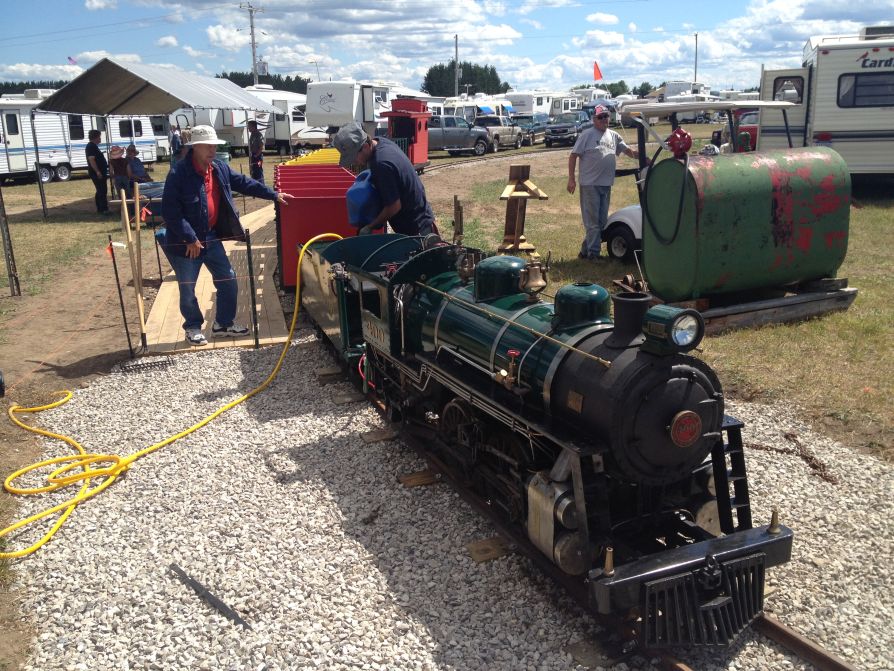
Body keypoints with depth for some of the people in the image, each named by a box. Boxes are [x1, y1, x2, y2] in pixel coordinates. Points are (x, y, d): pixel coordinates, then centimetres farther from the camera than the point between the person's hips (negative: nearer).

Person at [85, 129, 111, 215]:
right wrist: (98, 171, -27)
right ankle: (104, 209, -14)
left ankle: (99, 209, 20)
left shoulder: (93, 146, 18)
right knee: (103, 191, -12)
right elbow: (91, 159, -23)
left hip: (99, 173, 11)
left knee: (100, 191, 15)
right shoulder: (91, 146, -14)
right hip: (97, 173, -11)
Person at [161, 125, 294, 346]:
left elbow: (244, 183, 14)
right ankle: (193, 328, 27)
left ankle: (224, 323, 28)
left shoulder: (219, 168, 2)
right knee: (187, 288, 7)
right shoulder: (179, 173, -20)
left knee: (228, 279, 11)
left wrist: (274, 195, 13)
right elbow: (170, 211, -22)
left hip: (211, 237, 7)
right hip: (185, 242, -7)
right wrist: (190, 238, -22)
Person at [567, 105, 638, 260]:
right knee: (592, 221, -4)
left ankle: (586, 250, 18)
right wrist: (571, 179, -12)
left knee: (602, 221, 9)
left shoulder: (614, 136, 14)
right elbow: (573, 156, -6)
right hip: (590, 183, -6)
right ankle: (593, 252, 1)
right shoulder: (587, 135, -3)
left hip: (606, 184, 6)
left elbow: (629, 151, 17)